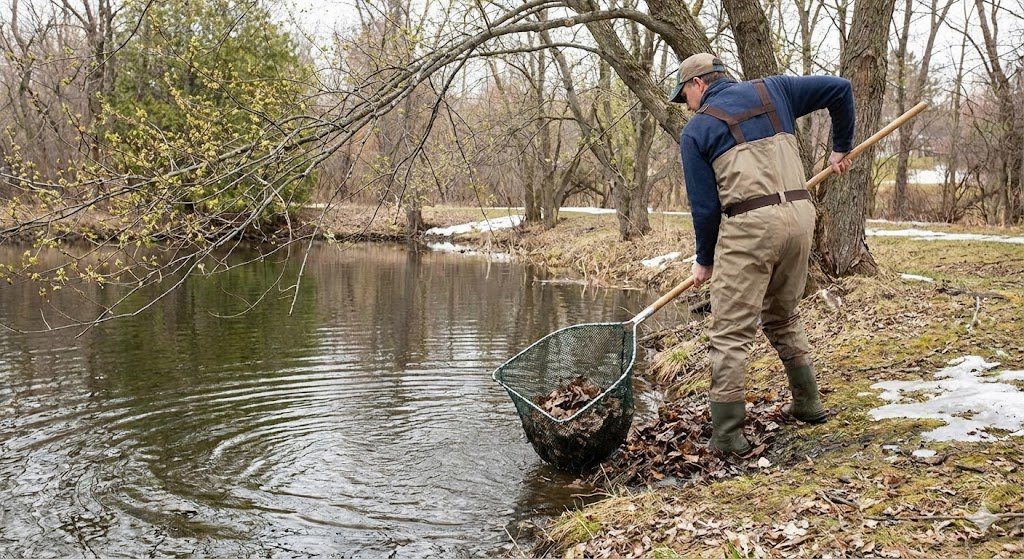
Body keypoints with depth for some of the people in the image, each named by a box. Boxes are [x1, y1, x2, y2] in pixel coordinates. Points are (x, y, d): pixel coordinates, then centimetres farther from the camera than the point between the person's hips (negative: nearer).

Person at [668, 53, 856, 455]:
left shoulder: (696, 130, 5)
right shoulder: (773, 90, 17)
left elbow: (704, 204, 2)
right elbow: (839, 90, 15)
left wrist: (704, 260, 15)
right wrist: (841, 148, 28)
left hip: (748, 225, -6)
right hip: (800, 216, 6)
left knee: (730, 334, 0)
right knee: (783, 318, 25)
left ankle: (727, 434, -1)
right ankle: (807, 404, 33)